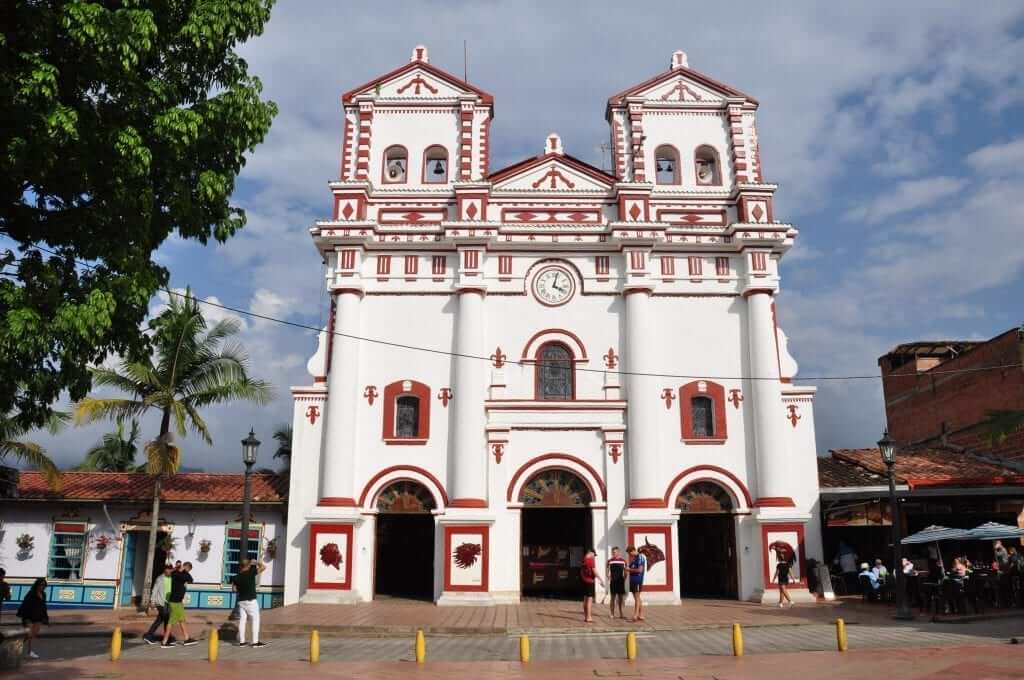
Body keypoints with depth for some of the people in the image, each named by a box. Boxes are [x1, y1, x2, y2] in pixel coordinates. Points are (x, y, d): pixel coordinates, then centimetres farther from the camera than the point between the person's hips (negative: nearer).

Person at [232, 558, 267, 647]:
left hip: (241, 601, 5)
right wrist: (255, 563, 0)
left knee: (242, 620, 11)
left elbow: (235, 589, 9)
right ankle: (255, 642, 0)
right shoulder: (251, 572, -13)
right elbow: (264, 566, -12)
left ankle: (242, 641, 14)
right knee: (255, 619, 2)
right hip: (251, 600, -5)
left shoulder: (237, 577, 1)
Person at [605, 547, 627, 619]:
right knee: (613, 597, 1)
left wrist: (624, 579, -1)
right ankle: (612, 614, 7)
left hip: (621, 581, 1)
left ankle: (621, 614, 16)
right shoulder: (610, 561, 1)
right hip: (613, 582, -1)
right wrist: (609, 578, -8)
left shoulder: (623, 560, 3)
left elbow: (625, 571, 8)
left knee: (621, 597, 7)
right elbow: (607, 571, 5)